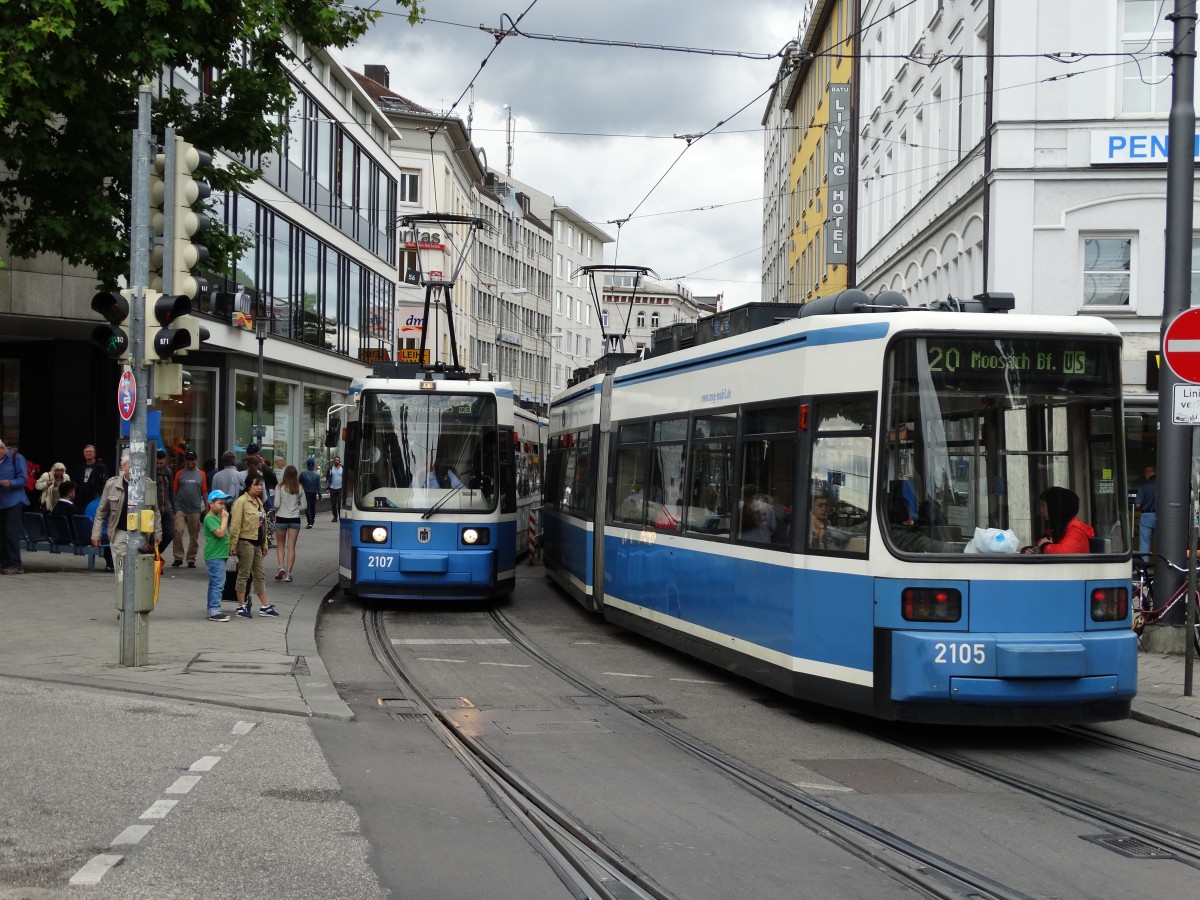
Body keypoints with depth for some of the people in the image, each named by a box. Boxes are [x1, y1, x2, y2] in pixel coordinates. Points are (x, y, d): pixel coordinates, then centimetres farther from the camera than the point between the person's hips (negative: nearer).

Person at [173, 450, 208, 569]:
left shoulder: (201, 474, 7)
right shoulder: (179, 474, 5)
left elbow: (204, 492, 9)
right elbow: (174, 491, 5)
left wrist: (207, 507, 4)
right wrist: (173, 507, 0)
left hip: (195, 509, 1)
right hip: (180, 508, -1)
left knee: (194, 536, 5)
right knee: (178, 531, -14)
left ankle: (191, 559, 14)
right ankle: (178, 557, -4)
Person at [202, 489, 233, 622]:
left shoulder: (218, 516, 16)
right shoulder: (210, 518, -14)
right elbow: (220, 533, -24)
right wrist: (225, 518, -17)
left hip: (220, 555, 10)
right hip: (214, 556, -10)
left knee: (214, 584, 14)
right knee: (218, 584, -11)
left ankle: (212, 610, 20)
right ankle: (215, 611, -11)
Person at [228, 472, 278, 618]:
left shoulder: (258, 501, 14)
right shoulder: (241, 502, -13)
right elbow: (235, 525, -17)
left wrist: (264, 543, 16)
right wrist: (233, 545, -20)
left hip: (257, 543, 9)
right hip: (245, 542, -9)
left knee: (259, 575, 12)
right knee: (244, 575, -1)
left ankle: (265, 606, 17)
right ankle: (242, 607, 5)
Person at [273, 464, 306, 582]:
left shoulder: (280, 487, -8)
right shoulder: (299, 488, 0)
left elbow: (276, 504, -11)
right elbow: (304, 506, 2)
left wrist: (277, 511, 9)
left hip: (281, 518, -1)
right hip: (295, 519, 1)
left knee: (280, 545, 14)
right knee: (291, 547, 5)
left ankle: (281, 567, -5)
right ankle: (288, 573, 3)